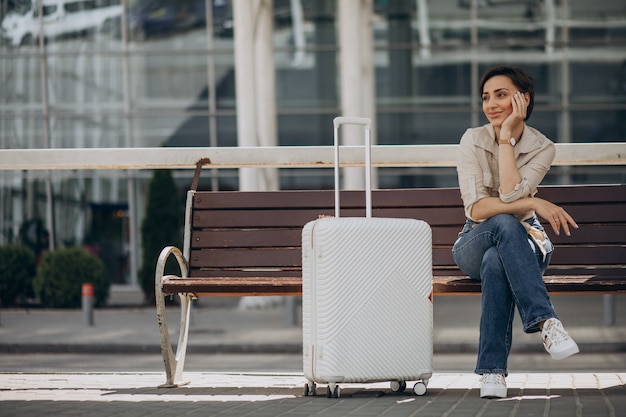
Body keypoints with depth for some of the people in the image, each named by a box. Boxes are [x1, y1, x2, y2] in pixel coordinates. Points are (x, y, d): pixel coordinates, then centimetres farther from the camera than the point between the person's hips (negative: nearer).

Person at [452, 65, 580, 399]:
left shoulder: (542, 148, -6)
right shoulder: (474, 140, -9)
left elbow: (510, 195, -24)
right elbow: (477, 210, -20)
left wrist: (507, 137, -21)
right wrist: (534, 203, -27)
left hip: (521, 243, 1)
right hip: (475, 243, -1)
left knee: (496, 262, -39)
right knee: (505, 224, -39)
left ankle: (492, 370, -42)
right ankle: (545, 320, -51)